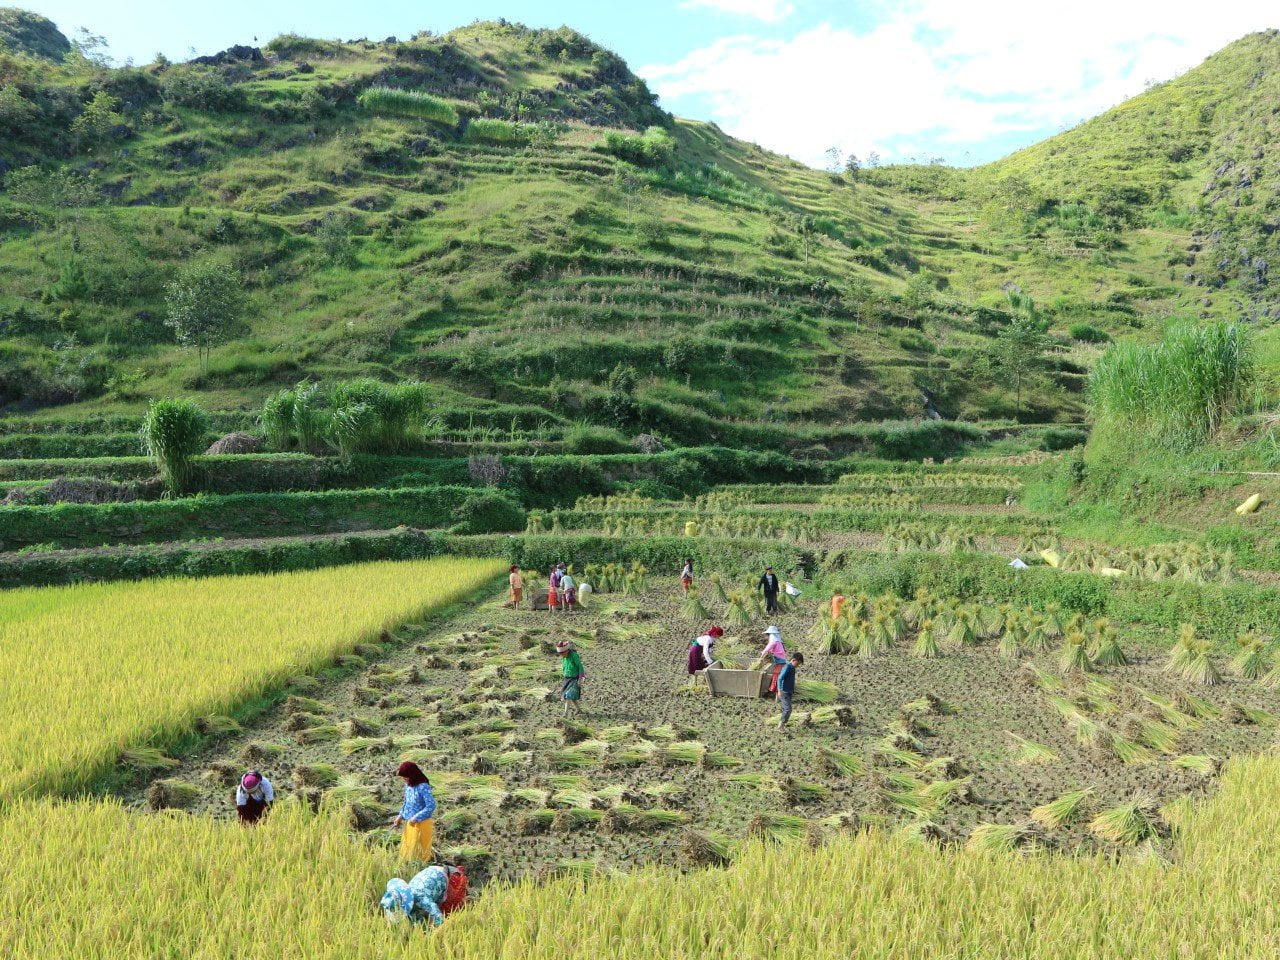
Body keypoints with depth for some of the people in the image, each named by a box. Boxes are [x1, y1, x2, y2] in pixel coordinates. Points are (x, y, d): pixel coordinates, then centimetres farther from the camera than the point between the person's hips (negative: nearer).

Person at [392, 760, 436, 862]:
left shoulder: (423, 787, -24)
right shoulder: (408, 785, 0)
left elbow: (431, 806, -25)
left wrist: (416, 818, -25)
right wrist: (401, 816, 3)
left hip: (422, 823, -8)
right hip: (410, 822, 8)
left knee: (419, 851, 4)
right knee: (407, 849, 16)